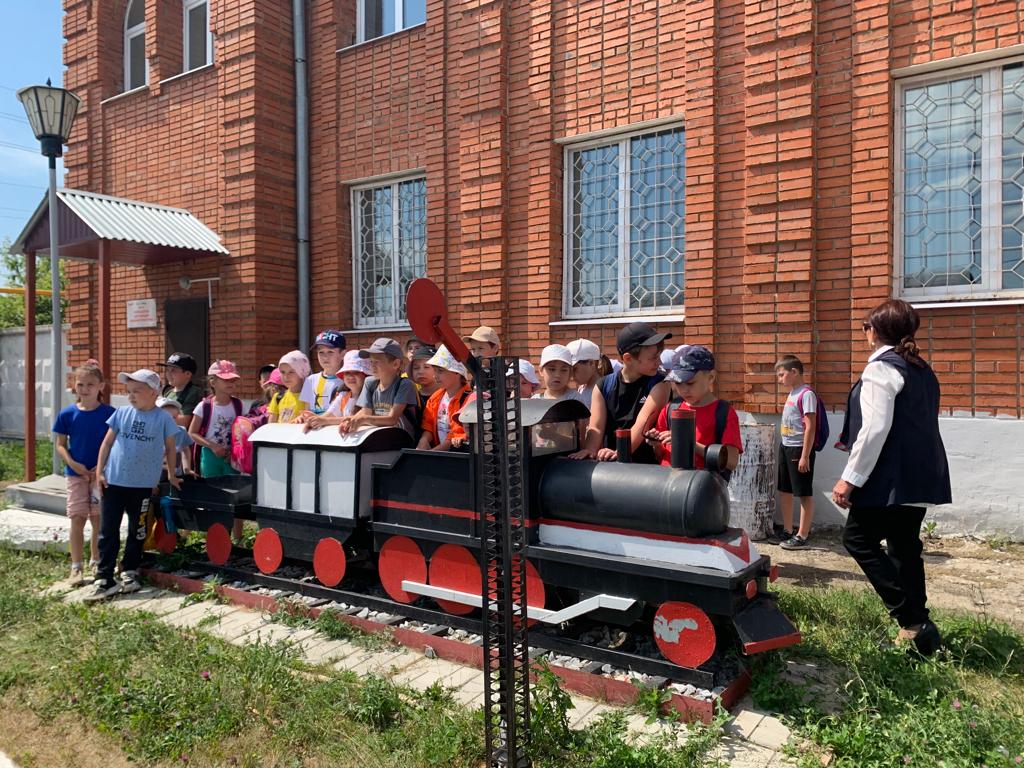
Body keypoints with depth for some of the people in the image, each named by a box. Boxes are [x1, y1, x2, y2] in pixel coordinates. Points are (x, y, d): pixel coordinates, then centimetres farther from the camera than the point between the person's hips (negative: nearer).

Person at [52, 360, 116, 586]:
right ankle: (76, 567, 11)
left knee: (98, 520, 8)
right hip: (76, 473, 0)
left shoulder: (109, 414, -6)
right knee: (77, 519, 2)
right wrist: (73, 464, -12)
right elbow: (60, 444, 3)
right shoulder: (67, 414, -2)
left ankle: (95, 563, 23)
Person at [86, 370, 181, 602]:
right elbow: (107, 443, 6)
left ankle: (129, 572, 28)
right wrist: (99, 471, 1)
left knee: (137, 531, 12)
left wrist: (171, 474, 9)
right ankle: (104, 579, 8)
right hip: (114, 482, 1)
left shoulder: (163, 418, -5)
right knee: (108, 532, 2)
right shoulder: (121, 413, 1)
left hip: (143, 485, -1)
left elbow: (170, 448, 6)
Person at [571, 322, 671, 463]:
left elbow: (642, 425, -13)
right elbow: (596, 427, -2)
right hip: (610, 463, 2)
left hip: (647, 464, -2)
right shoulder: (603, 387, 5)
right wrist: (589, 450, -22)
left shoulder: (658, 385, -1)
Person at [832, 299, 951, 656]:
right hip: (921, 475, 9)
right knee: (904, 544, 14)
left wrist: (851, 478, -19)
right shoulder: (921, 369, 16)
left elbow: (875, 427, -22)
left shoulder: (881, 368, -13)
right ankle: (916, 627, 19)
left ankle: (912, 620, -3)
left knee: (859, 538, 0)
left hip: (892, 476, -9)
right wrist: (853, 438, 27)